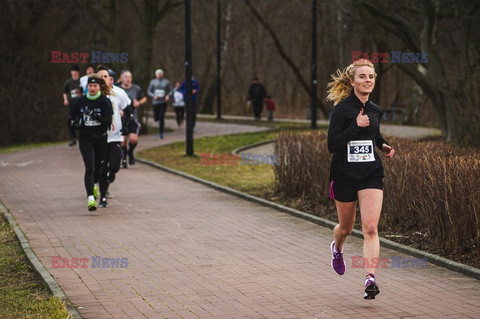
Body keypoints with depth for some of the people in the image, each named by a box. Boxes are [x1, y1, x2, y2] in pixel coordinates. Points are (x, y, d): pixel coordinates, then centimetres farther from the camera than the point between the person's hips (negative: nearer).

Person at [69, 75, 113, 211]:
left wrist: (97, 117, -28)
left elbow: (108, 121, -13)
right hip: (85, 139, 0)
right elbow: (72, 114, 19)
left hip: (101, 139, 0)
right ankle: (90, 198, -19)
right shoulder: (81, 101, 0)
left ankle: (92, 185, 47)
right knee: (89, 168, -13)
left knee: (98, 167, 15)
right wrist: (76, 122, 0)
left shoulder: (105, 101, -7)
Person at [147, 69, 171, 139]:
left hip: (163, 102, -1)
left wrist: (168, 96, -13)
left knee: (161, 118, -10)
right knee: (156, 118, 4)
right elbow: (149, 91, 8)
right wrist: (154, 96, -11)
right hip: (155, 102, 1)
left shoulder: (166, 82, 7)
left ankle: (160, 133, -3)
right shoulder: (153, 82, 7)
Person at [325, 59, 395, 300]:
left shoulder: (376, 111, 8)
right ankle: (337, 248, 51)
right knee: (346, 227, 15)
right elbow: (332, 145, -17)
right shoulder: (342, 108, -10)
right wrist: (356, 126, -26)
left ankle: (370, 279, -22)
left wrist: (384, 146, 7)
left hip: (371, 174, 3)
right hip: (345, 175, -3)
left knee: (370, 228, -14)